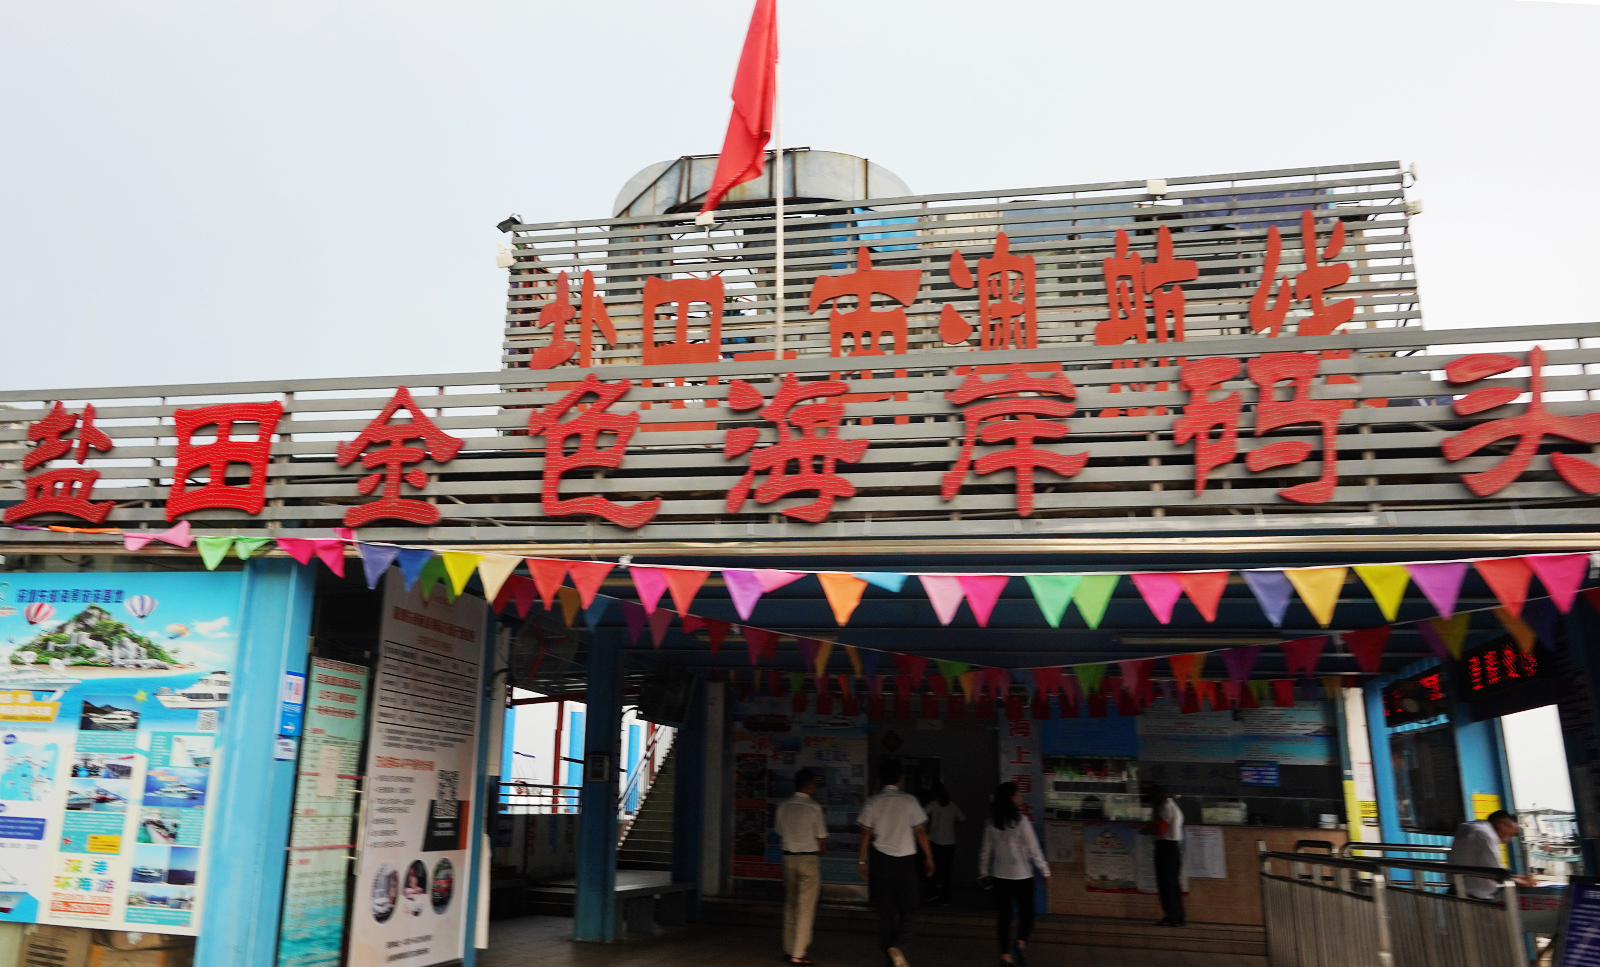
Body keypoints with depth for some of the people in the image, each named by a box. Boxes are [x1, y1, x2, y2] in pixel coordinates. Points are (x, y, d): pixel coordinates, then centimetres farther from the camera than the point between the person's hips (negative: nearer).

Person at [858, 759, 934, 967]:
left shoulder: (873, 803, 0)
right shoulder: (909, 801, -4)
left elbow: (866, 834, 1)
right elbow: (921, 832, -2)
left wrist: (863, 861, 10)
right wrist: (928, 858, 7)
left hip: (880, 860, 2)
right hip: (905, 859, -2)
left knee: (885, 910, 10)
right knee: (907, 908, 8)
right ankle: (898, 946, -14)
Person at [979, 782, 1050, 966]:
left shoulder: (991, 823, -2)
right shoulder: (1021, 821, -14)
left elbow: (986, 850, 5)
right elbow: (1033, 849, -11)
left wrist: (984, 872, 17)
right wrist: (1044, 870, -2)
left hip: (1000, 876, 4)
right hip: (1022, 875, -4)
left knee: (1003, 915, 10)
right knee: (1026, 911, 12)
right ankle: (1021, 941, -8)